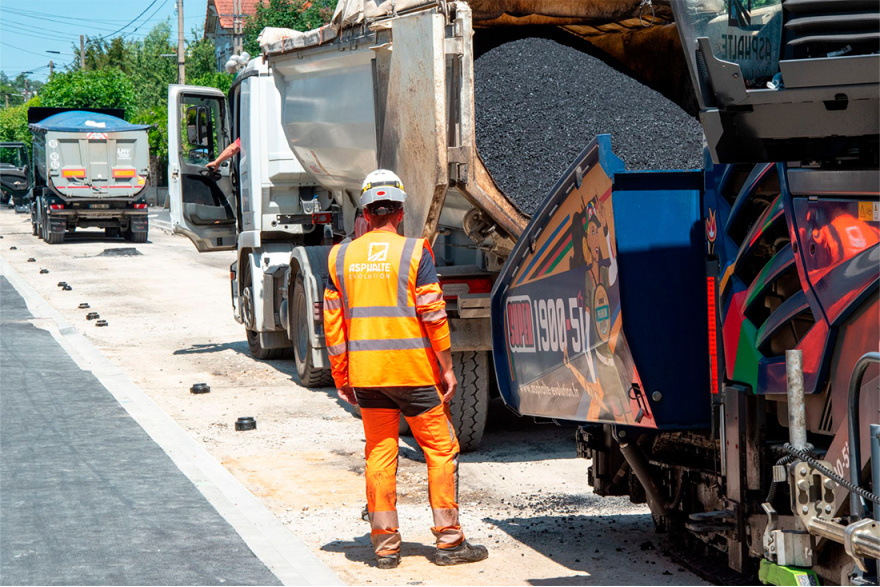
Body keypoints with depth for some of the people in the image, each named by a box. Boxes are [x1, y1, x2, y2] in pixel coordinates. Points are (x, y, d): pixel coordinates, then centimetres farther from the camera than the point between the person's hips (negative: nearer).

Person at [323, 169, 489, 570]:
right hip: (412, 370, -4)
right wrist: (446, 368, -1)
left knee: (379, 454, 9)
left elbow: (333, 322, 8)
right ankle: (448, 540, 6)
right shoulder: (414, 252, -6)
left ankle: (385, 545, 9)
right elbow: (433, 315, -9)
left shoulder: (341, 257, 6)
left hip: (365, 372, 4)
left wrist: (341, 378, 14)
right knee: (441, 449, 6)